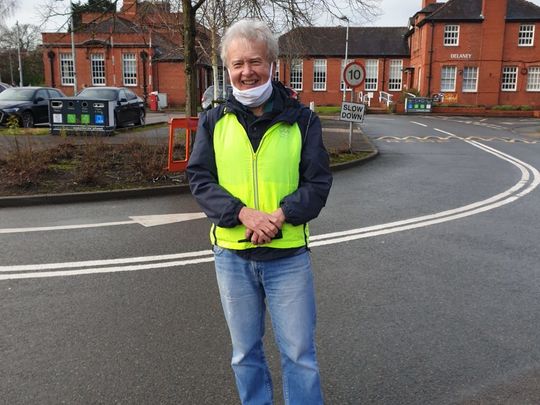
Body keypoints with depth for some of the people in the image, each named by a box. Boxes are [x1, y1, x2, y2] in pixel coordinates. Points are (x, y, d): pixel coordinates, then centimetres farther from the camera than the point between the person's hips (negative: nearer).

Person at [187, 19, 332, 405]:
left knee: (299, 352, 9)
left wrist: (280, 216, -22)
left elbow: (318, 182, -5)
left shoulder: (303, 120, -2)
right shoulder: (214, 121, 2)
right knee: (245, 351, 18)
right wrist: (243, 213, -20)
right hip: (232, 255, 2)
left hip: (288, 256, -1)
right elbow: (199, 177, -4)